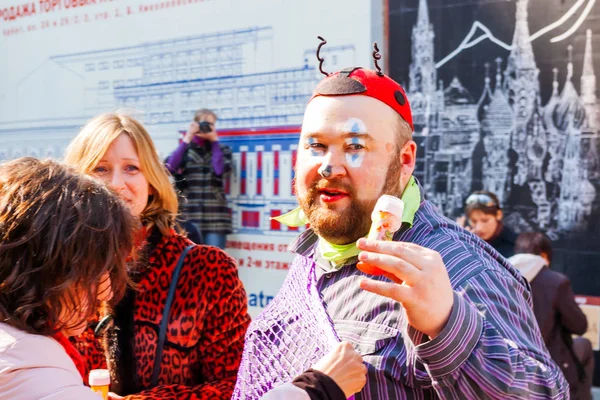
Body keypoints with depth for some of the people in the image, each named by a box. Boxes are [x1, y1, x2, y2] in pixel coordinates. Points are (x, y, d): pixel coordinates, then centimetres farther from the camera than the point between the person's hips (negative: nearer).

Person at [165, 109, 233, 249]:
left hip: (215, 215, 0)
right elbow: (170, 168, -6)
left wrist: (214, 141, -1)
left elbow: (221, 171, -7)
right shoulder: (186, 148, 14)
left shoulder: (222, 149, 14)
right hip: (189, 214, 0)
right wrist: (187, 139, -2)